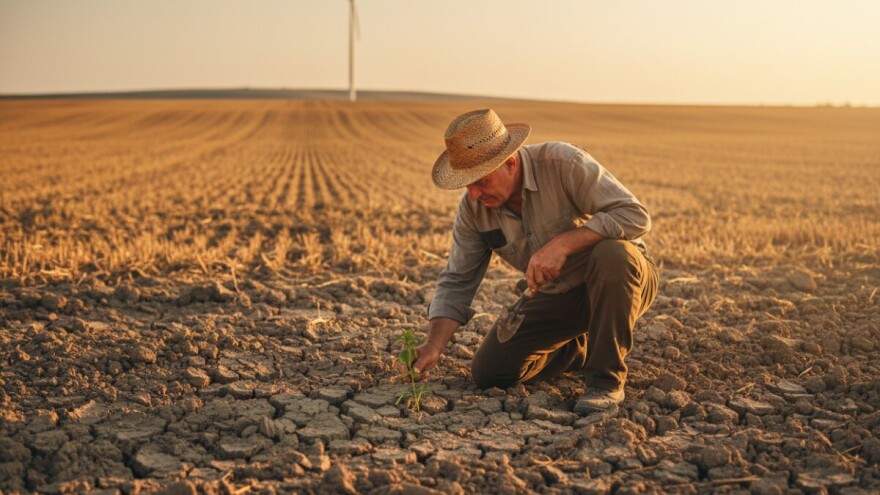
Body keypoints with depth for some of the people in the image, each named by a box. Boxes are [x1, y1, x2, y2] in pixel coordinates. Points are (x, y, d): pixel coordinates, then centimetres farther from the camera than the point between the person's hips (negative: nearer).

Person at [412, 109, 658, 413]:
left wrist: (562, 244, -39)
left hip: (623, 278, -5)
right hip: (559, 297, 5)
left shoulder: (562, 163, -26)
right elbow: (457, 282, -6)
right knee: (488, 373, -5)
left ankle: (607, 378, -23)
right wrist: (434, 345, -20)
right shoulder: (473, 208, -10)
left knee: (612, 252, -40)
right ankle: (583, 349, 20)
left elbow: (635, 216, -31)